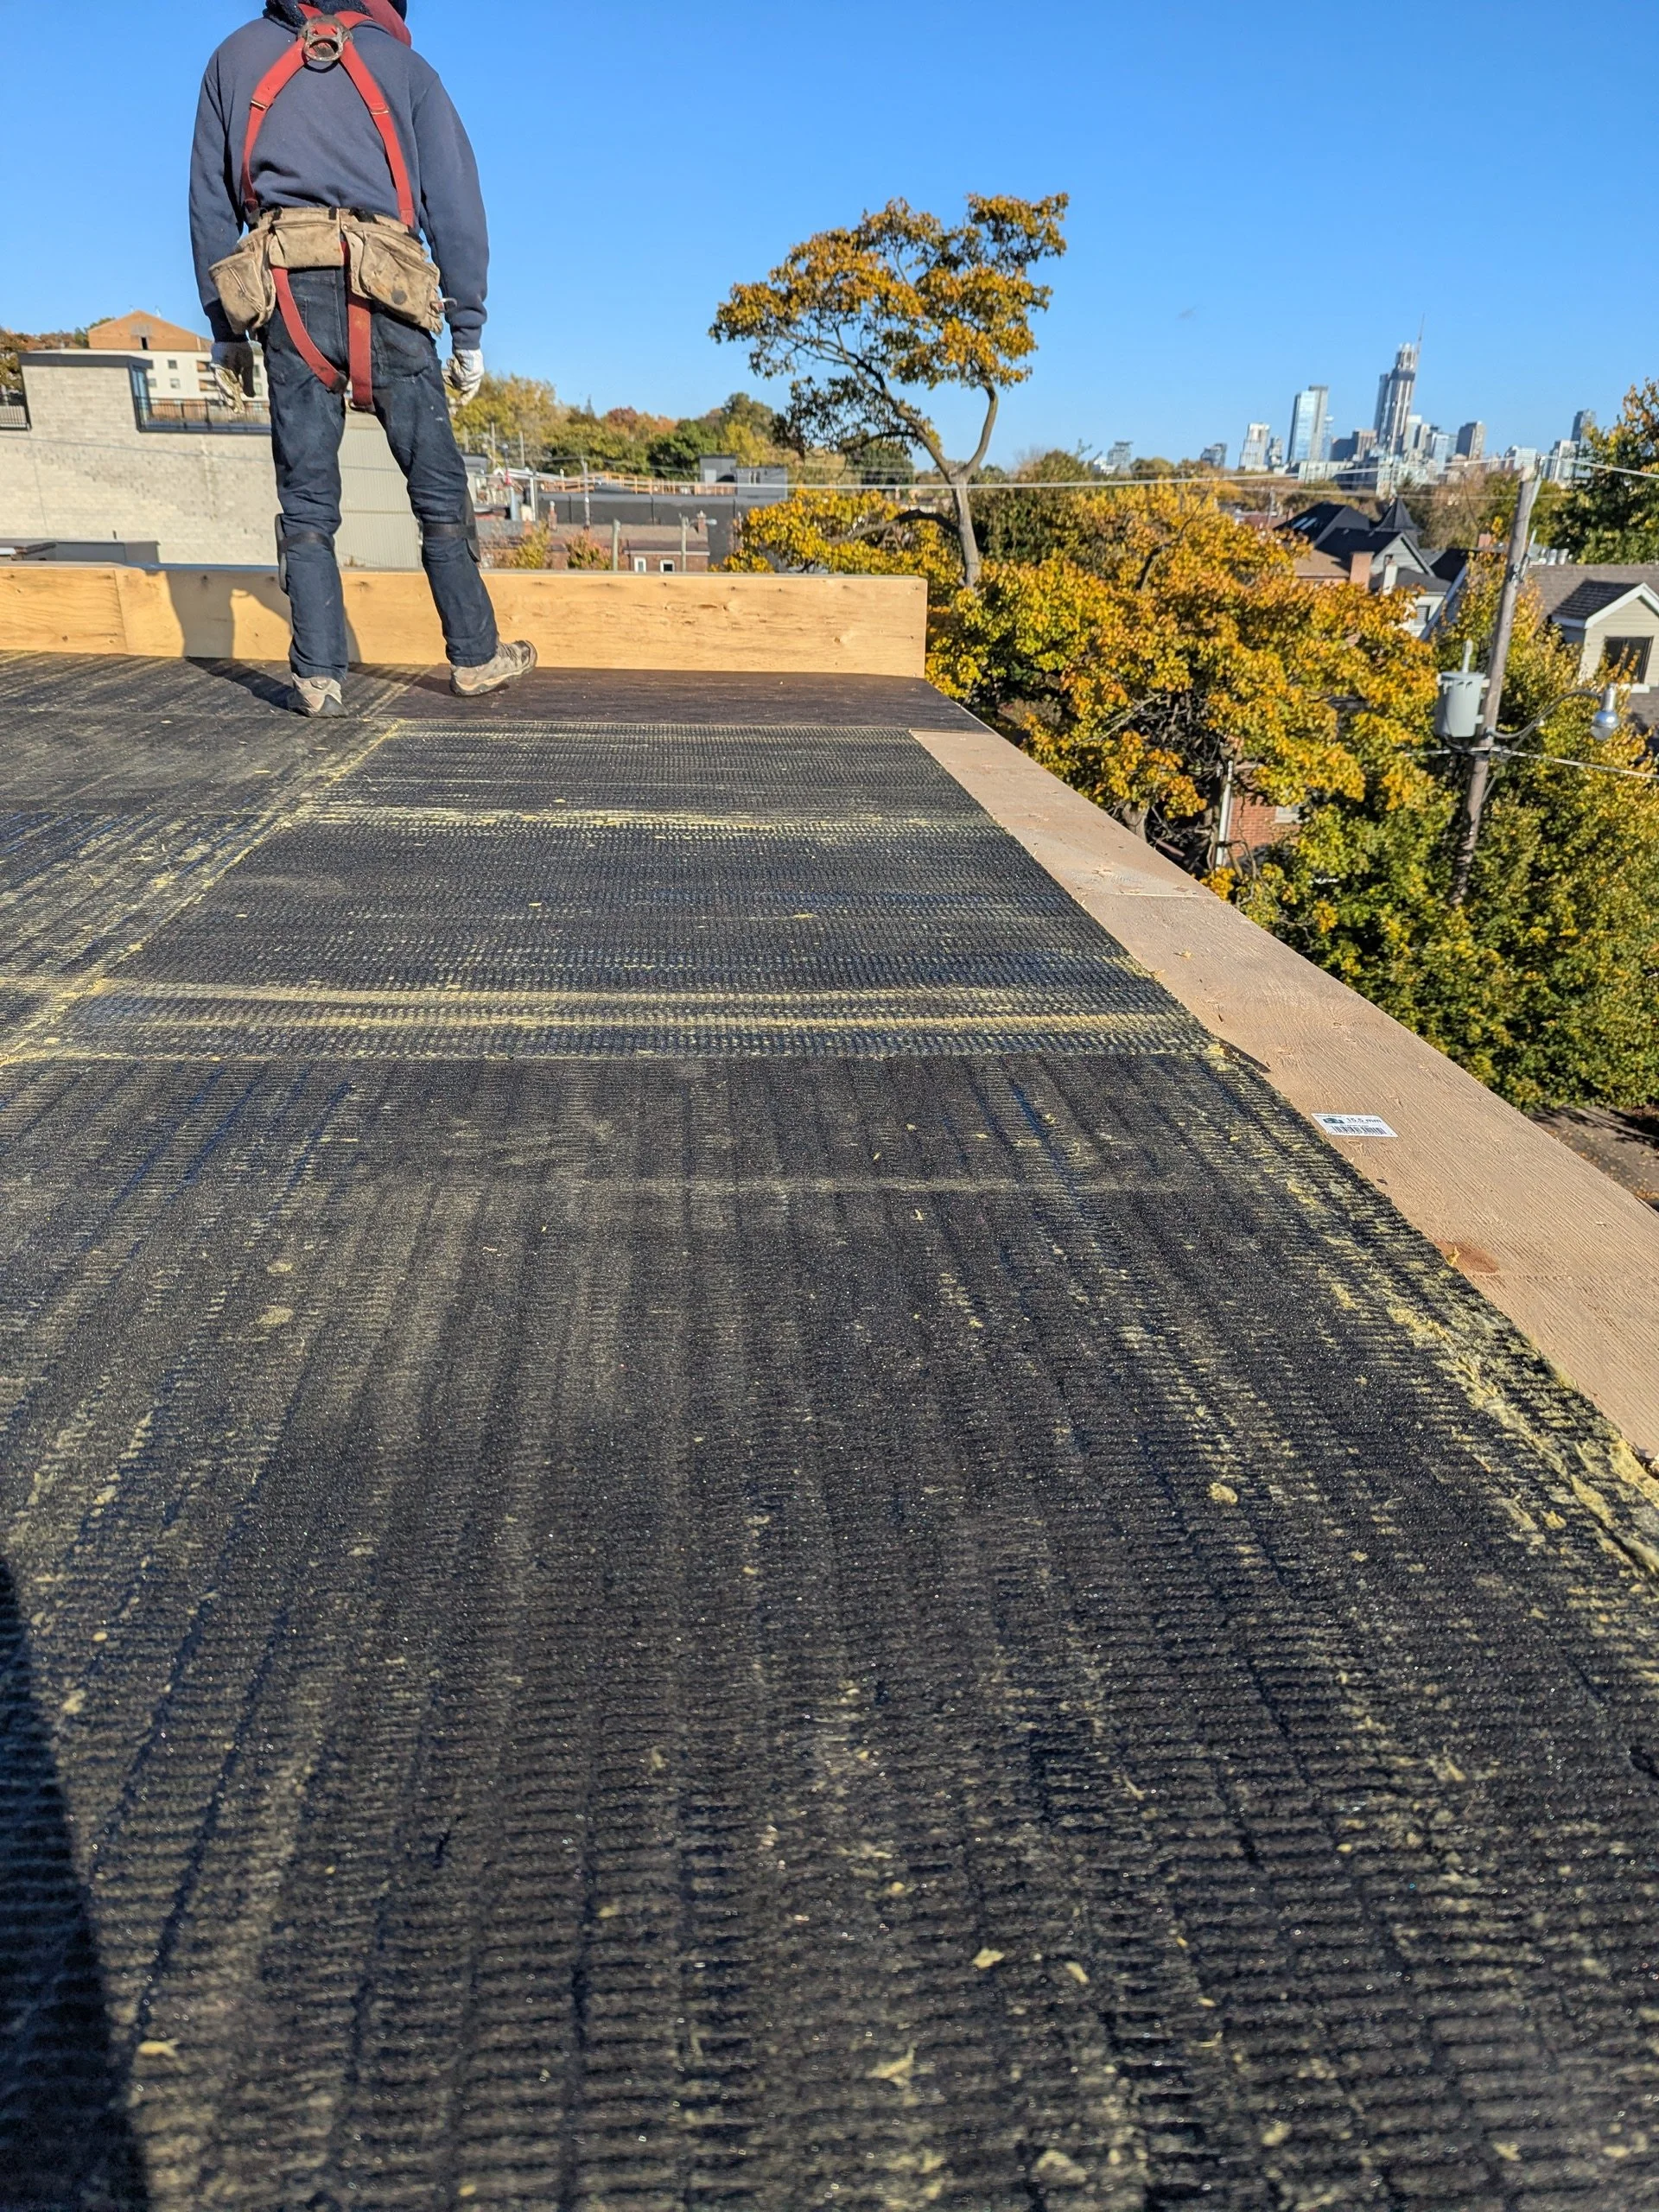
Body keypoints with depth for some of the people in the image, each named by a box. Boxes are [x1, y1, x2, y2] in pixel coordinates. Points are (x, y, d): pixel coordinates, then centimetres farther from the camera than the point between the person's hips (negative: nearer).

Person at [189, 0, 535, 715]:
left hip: (287, 294, 2)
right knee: (439, 488, 5)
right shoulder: (405, 66, 15)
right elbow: (455, 203, 8)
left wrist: (225, 326, 17)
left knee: (306, 501, 0)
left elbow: (210, 201, 16)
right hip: (385, 299, -1)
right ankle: (475, 657, 8)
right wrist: (469, 331, 8)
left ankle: (319, 676, -5)